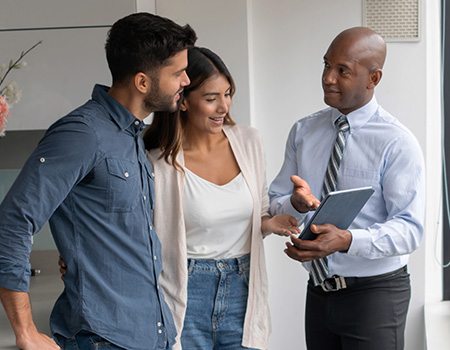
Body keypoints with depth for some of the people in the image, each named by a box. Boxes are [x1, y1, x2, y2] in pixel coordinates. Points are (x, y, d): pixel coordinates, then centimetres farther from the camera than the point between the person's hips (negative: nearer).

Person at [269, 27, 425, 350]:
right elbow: (274, 205, 3)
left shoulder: (397, 143, -12)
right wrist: (295, 204, -20)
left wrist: (346, 240, -33)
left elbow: (409, 230, -18)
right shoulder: (303, 132, 5)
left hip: (375, 293, -4)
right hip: (319, 293, 5)